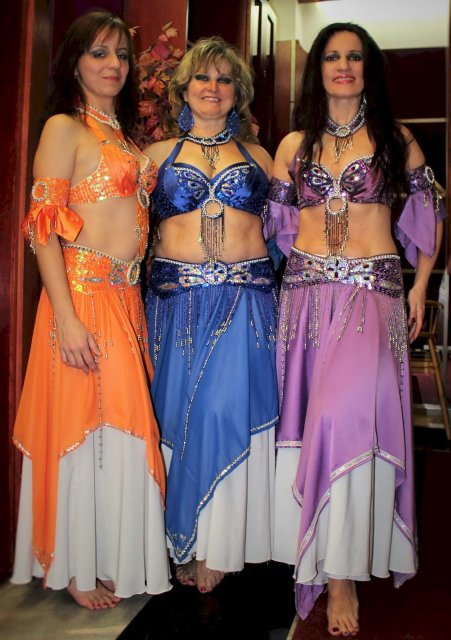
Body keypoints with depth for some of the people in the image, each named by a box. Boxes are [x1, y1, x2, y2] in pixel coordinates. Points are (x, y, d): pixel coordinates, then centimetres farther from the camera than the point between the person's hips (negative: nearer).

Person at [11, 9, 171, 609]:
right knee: (81, 428, 1)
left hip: (127, 298, 7)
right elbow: (44, 227, -12)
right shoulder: (64, 128, -3)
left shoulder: (124, 136, 20)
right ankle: (75, 568, 20)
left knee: (119, 425, 11)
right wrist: (67, 317, -20)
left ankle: (110, 557, 27)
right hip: (83, 294, -7)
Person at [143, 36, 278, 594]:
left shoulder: (257, 156, 15)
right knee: (181, 414, 0)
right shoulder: (158, 154, 13)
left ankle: (218, 545, 9)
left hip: (246, 297, 0)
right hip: (177, 297, 0)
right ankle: (187, 543, 16)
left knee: (228, 410, -6)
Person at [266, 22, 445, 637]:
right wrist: (277, 282, 5)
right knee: (307, 415, 1)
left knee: (349, 413, -17)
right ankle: (319, 551, 18)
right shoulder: (295, 144, 14)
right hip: (307, 293, 3)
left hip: (374, 293, -2)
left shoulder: (395, 139, 10)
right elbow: (274, 222, 15)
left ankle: (344, 571, -6)